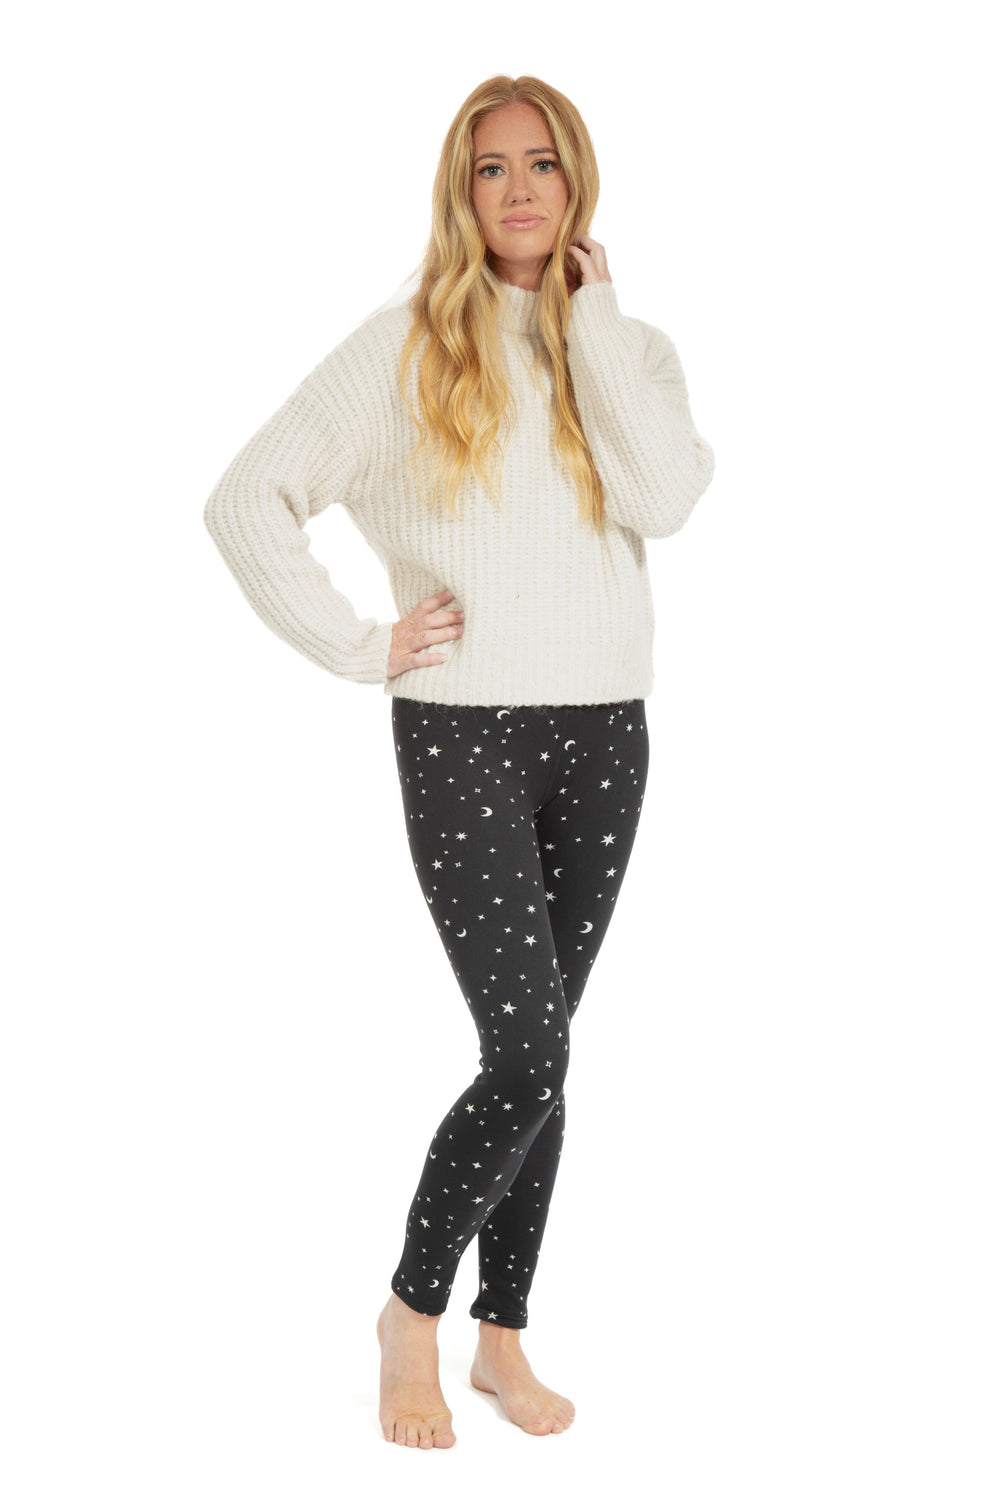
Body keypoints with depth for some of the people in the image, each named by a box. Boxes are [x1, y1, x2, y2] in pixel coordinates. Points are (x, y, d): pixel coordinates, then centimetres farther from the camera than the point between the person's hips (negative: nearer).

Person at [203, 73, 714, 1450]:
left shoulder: (632, 348, 7)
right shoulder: (404, 349, -2)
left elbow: (665, 497, -13)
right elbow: (246, 498, -3)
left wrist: (589, 315, -9)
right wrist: (358, 647, -8)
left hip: (604, 733, 4)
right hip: (462, 733, -4)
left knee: (535, 1050, 10)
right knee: (531, 1055, -9)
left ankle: (504, 1334, 25)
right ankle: (414, 1307, 14)